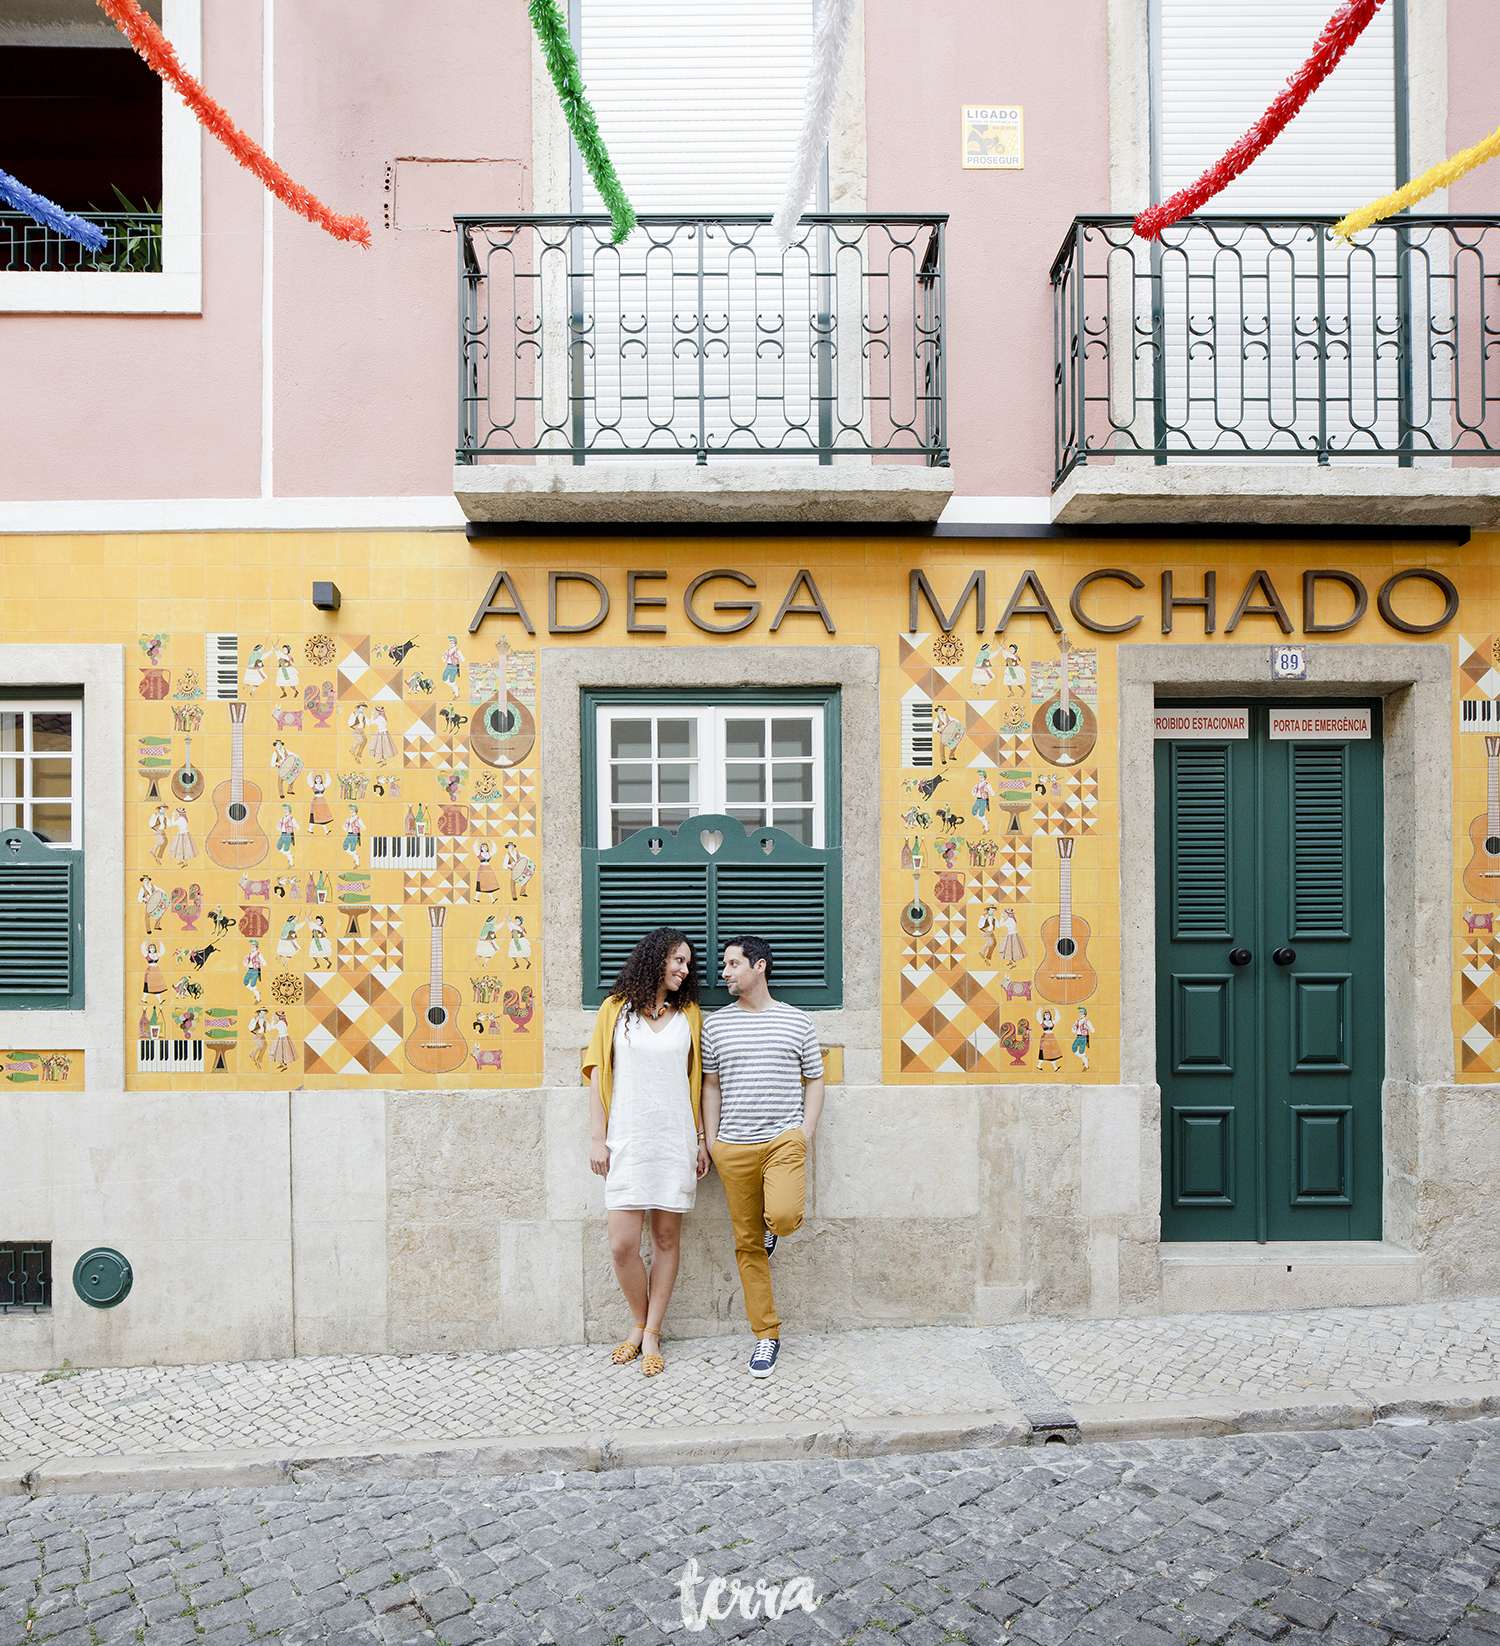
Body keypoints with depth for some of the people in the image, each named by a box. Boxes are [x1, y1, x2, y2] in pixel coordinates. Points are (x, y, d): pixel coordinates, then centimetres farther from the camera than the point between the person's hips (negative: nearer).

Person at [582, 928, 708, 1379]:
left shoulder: (688, 1014, 10)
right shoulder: (616, 1009, 4)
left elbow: (695, 1080, 12)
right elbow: (598, 1074, 4)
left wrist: (702, 1138, 7)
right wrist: (597, 1137, -1)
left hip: (676, 1140, 2)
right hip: (627, 1140, -2)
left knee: (666, 1238, 4)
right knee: (622, 1245, -5)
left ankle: (652, 1335, 19)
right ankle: (639, 1323, 20)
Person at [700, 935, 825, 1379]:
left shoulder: (797, 1022, 4)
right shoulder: (716, 1024, 8)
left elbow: (815, 1080, 10)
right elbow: (711, 1085, 12)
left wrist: (806, 1133, -1)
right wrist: (711, 1141, 6)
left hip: (784, 1138, -2)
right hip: (734, 1146, 2)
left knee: (784, 1216, -26)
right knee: (747, 1243, 3)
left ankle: (772, 1226, 12)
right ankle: (766, 1334, 16)